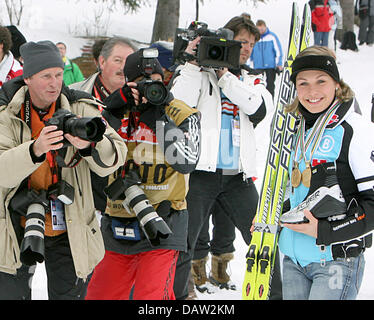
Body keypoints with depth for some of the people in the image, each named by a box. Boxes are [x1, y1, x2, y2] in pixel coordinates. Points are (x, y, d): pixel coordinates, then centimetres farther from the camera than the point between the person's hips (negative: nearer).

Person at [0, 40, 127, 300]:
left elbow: (115, 156, -14)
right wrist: (35, 150, -38)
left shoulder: (80, 109, -4)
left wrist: (90, 145, -36)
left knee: (69, 293, 9)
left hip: (69, 232, 1)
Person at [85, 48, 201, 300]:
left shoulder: (183, 115, -3)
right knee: (100, 295, 10)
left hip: (161, 226, -4)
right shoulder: (119, 111, 6)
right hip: (117, 227, 4)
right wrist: (115, 107, -13)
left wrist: (161, 118, -19)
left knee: (151, 296, -16)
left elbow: (186, 163, -17)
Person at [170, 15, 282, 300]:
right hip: (200, 170, -3)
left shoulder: (251, 79, 16)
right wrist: (192, 63, -13)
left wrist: (224, 74, -8)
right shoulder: (199, 71, 4)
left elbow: (259, 108, -7)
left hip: (238, 175, 4)